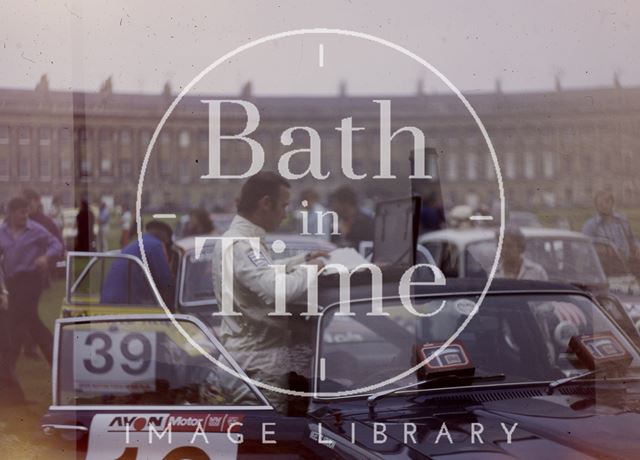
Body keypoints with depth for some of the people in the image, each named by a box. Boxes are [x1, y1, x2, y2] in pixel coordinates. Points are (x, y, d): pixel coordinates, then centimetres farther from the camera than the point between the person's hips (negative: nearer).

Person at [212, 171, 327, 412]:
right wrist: (308, 270, -16)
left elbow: (267, 272, 33)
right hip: (257, 364, -11)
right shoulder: (240, 244, -21)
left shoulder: (244, 239, 14)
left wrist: (304, 259, 25)